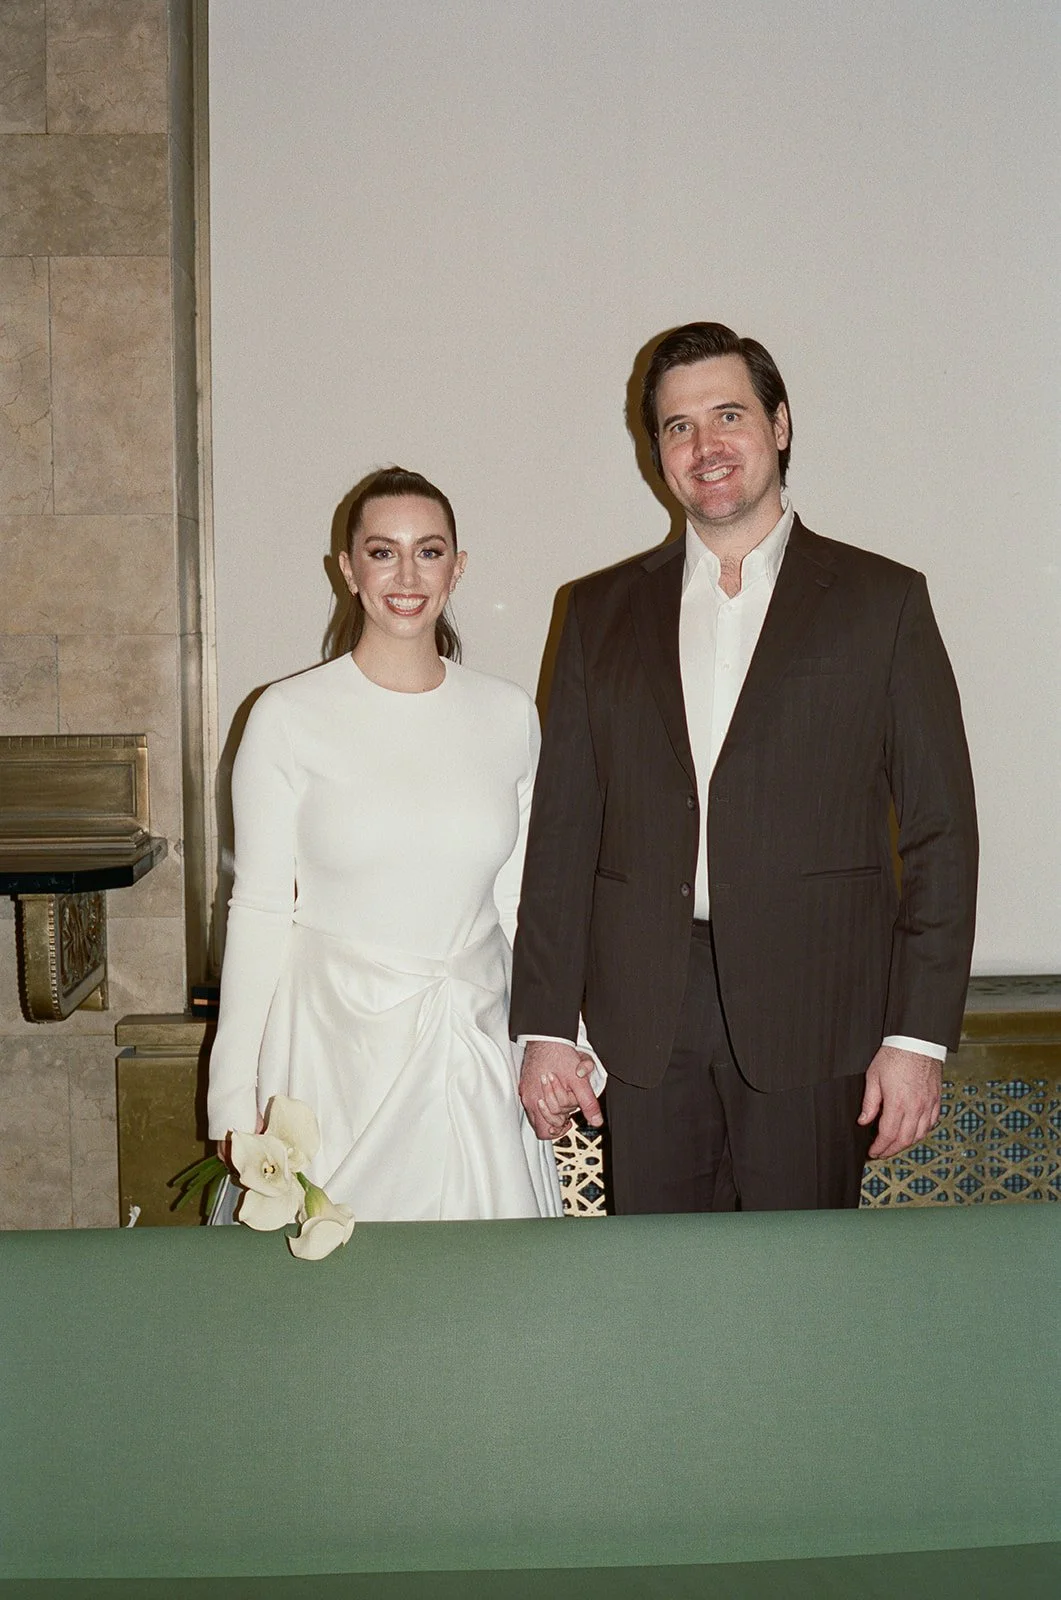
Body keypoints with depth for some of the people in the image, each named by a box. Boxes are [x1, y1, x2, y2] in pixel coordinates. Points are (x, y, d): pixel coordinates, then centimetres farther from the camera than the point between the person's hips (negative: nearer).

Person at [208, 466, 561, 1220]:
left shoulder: (509, 715, 4)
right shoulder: (289, 717, -4)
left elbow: (522, 901, 10)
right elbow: (260, 911, -2)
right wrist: (239, 1100, -2)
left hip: (478, 1056, 3)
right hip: (337, 1052, -2)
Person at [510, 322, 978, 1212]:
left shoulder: (881, 602, 3)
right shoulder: (602, 611, 11)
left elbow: (941, 830, 0)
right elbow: (564, 829, 8)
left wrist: (920, 1036, -6)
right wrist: (546, 1025, 3)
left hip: (812, 1018, -2)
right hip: (644, 1021, 2)